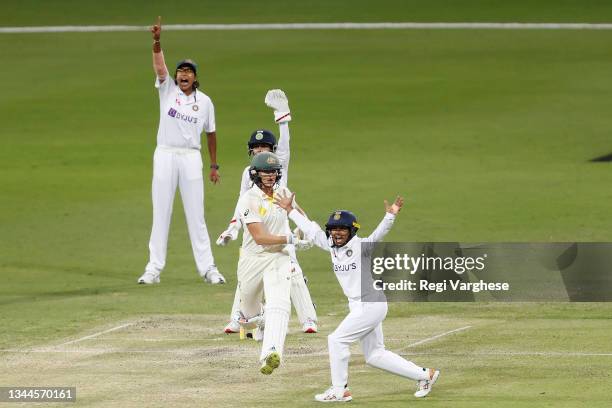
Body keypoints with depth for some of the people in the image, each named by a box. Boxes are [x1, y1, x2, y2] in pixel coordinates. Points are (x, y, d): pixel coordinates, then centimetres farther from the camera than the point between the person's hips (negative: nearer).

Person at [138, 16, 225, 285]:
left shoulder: (204, 101, 4)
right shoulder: (167, 90, 2)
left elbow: (211, 133, 12)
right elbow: (159, 66, -15)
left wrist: (214, 165, 11)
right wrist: (157, 41, -32)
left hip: (191, 159, 0)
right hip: (165, 156, 0)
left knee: (196, 215, 2)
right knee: (160, 214, 2)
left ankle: (207, 268, 6)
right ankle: (154, 268, 5)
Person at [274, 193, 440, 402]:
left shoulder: (361, 246, -14)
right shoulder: (333, 247, 7)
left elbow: (378, 234, -30)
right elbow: (311, 230, 16)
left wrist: (390, 216, -47)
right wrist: (290, 211, 19)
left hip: (372, 305, -9)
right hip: (359, 307, 9)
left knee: (337, 339, -9)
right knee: (374, 355, 13)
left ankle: (339, 390, 1)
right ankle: (424, 375, 22)